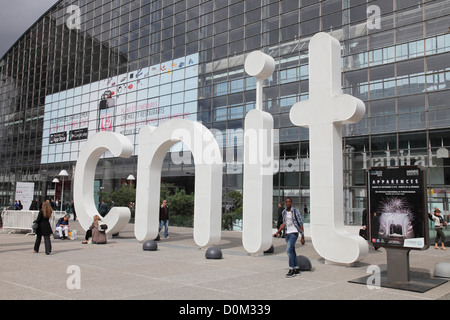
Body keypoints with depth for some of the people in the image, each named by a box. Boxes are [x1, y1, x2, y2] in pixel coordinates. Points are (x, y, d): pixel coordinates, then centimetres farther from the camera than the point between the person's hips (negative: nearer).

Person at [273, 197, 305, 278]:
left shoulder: (295, 212, -12)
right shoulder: (284, 212, 7)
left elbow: (301, 224, -10)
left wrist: (303, 237, -11)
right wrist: (278, 232, 11)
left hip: (294, 233, -7)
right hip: (287, 233, 7)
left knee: (289, 250, -18)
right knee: (292, 252, 11)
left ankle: (291, 270, -12)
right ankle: (297, 270, 21)